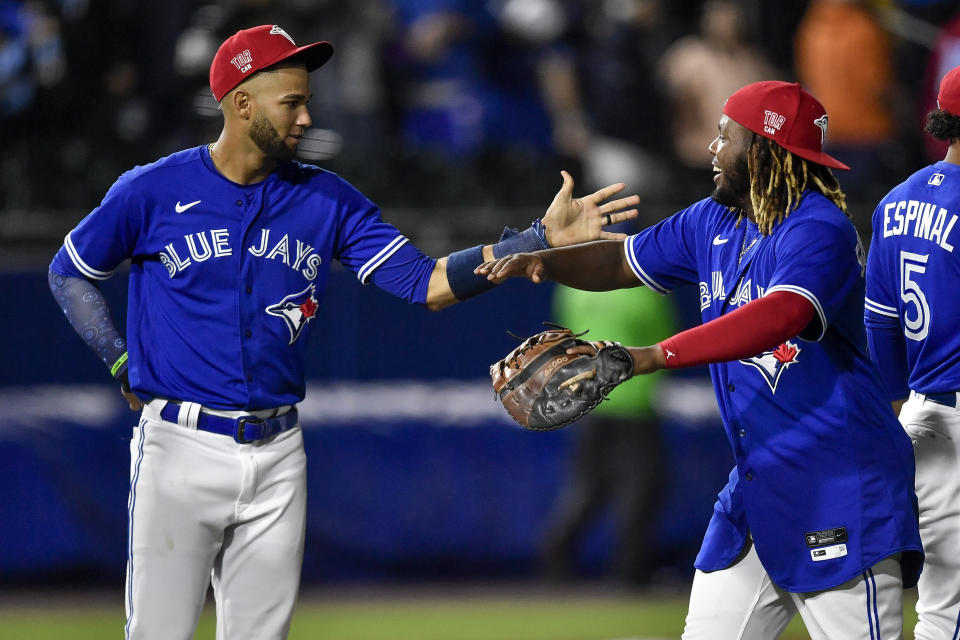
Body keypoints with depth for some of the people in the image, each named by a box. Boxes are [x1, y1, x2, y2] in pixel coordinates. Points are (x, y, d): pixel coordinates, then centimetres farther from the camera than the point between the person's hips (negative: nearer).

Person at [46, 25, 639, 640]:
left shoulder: (328, 200, 6)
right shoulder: (154, 191, -3)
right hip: (181, 448, -3)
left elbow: (425, 282, -1)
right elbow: (69, 274, 10)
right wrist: (123, 363, 0)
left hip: (277, 453, 4)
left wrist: (542, 240, -10)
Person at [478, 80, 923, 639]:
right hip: (756, 486, 9)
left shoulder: (819, 231, -18)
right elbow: (623, 261, 23)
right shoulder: (714, 222, 11)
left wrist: (651, 357, -40)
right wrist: (546, 261, 2)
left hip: (839, 492, -9)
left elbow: (781, 316, -35)